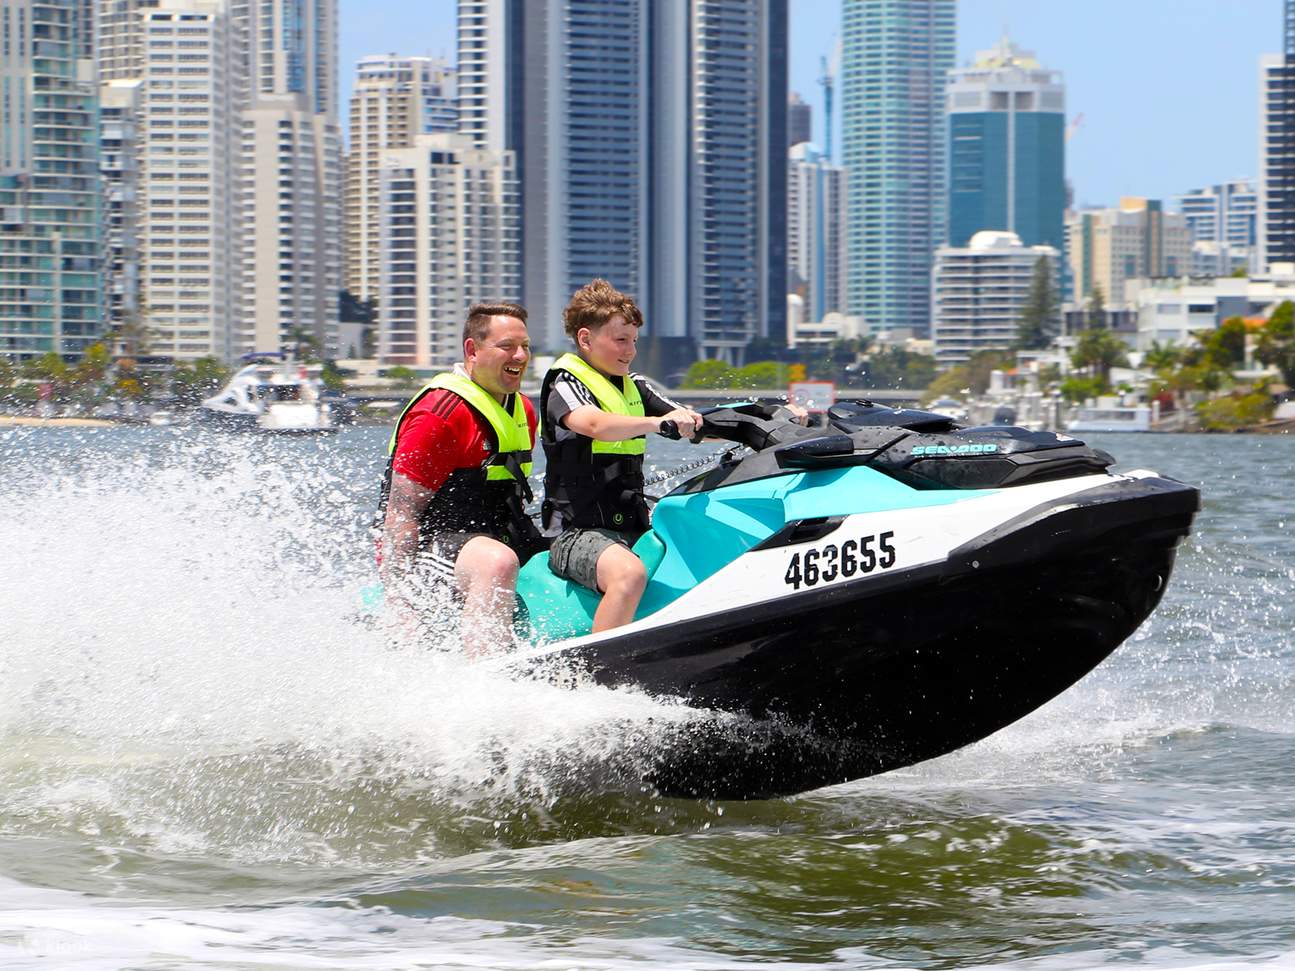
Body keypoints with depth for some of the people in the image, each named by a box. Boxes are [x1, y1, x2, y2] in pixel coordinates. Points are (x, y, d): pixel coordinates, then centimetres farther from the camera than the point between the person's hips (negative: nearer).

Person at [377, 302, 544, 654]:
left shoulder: (523, 410, 13)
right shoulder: (439, 413, -15)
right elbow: (400, 513, -19)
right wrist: (399, 605, -25)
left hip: (499, 540, 10)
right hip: (430, 543, -10)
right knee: (498, 562, -39)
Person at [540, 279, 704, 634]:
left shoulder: (634, 388, 18)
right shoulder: (565, 384, -6)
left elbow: (692, 424, 17)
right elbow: (596, 425, -27)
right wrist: (660, 423, -41)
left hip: (634, 531, 8)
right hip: (578, 533, -8)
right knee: (629, 573, -37)